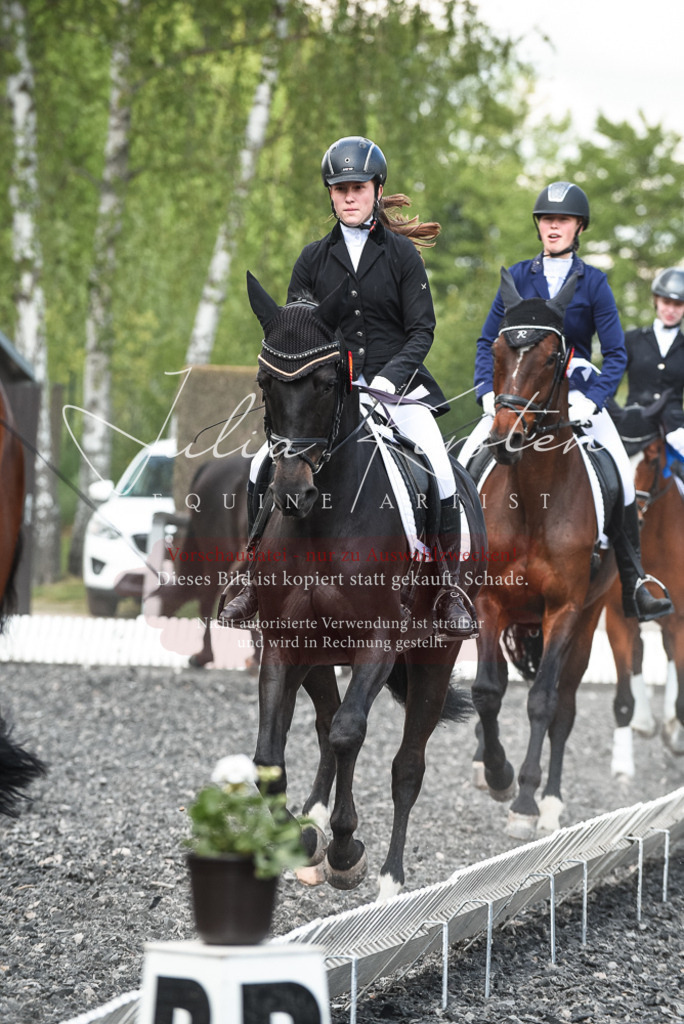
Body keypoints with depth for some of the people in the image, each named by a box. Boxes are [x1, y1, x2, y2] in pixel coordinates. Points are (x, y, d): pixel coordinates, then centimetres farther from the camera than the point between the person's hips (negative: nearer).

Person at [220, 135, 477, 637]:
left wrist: (390, 376, -17)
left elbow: (422, 330, -2)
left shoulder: (402, 254, 2)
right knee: (264, 468, -13)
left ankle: (450, 590, -9)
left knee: (440, 474, -23)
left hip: (398, 385, -2)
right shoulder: (314, 258, 8)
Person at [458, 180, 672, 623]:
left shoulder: (594, 282, 1)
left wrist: (590, 401, -16)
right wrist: (489, 391, -6)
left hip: (577, 392, -1)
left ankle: (634, 586, -12)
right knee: (465, 463, -18)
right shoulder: (518, 278, 6)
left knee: (621, 477, -18)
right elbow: (488, 342, 10)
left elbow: (616, 354, -1)